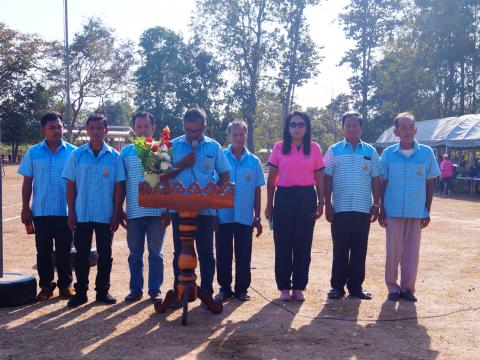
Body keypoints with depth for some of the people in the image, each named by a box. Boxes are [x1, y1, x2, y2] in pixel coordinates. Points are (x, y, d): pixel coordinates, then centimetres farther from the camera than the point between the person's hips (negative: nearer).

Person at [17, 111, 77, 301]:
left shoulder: (72, 152, 0)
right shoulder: (33, 152, 2)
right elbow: (27, 182, 5)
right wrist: (25, 207, 0)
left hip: (65, 211, -1)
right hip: (41, 211, 1)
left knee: (64, 250, 7)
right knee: (43, 250, 8)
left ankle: (65, 284, 19)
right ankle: (46, 285, 19)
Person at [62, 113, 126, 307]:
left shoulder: (114, 156, 0)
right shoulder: (77, 155, 2)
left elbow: (118, 187, 1)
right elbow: (70, 186, 3)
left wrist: (116, 214, -3)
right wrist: (71, 213, -2)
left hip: (106, 215, 0)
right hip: (81, 215, 0)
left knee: (105, 254, 8)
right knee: (81, 254, 7)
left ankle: (103, 291, 19)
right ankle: (80, 292, 17)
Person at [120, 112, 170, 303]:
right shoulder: (126, 152, 8)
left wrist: (168, 210, -2)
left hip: (156, 212, -1)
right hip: (134, 212, 2)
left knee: (155, 252, 6)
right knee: (135, 253, 8)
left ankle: (155, 290, 14)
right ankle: (135, 289, 18)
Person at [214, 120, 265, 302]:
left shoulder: (253, 161, 4)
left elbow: (257, 191, 8)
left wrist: (257, 217, 7)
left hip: (245, 217, 1)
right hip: (223, 215, -1)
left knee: (243, 255, 7)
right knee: (223, 254, 6)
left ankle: (242, 288, 19)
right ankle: (224, 288, 18)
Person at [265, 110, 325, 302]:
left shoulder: (314, 148, 4)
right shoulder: (279, 147, 4)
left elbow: (319, 178, 8)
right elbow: (271, 179, 7)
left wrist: (321, 203, 4)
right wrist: (269, 204, 5)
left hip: (306, 197, 0)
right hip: (284, 197, 0)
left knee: (303, 245, 5)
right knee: (283, 244, 3)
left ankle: (299, 287, 15)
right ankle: (284, 287, 13)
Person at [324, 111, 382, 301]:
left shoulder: (370, 151, 8)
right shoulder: (334, 150, 4)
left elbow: (376, 180, 9)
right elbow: (327, 179, 3)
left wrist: (376, 204, 3)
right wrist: (327, 204, -3)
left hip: (363, 208, 1)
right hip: (340, 208, -1)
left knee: (359, 249, 5)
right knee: (340, 249, 2)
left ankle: (356, 286, 14)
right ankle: (337, 285, 10)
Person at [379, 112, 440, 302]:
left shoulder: (426, 153, 0)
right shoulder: (388, 153, 0)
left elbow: (430, 183, 5)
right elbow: (383, 183, 5)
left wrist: (427, 211, 4)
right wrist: (381, 210, 3)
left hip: (417, 212, 1)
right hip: (394, 211, 0)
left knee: (412, 251, 6)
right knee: (393, 250, 4)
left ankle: (407, 287, 17)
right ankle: (392, 287, 16)